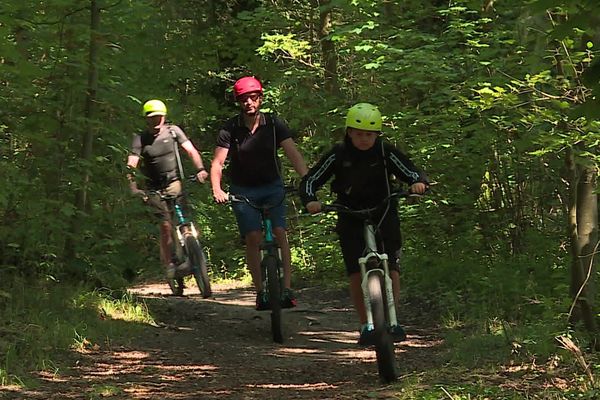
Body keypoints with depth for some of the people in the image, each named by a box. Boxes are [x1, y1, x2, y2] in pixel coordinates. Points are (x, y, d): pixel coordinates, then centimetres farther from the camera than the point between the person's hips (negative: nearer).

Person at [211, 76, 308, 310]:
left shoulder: (274, 125, -8)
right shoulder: (230, 129, -10)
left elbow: (293, 154, -16)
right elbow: (217, 162, -15)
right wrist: (217, 190, -33)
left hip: (272, 187, 1)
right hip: (243, 190, 0)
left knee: (279, 233, -15)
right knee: (253, 239, -12)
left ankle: (287, 289, -17)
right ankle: (261, 291, -6)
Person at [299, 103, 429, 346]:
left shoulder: (385, 152, -8)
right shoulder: (339, 155, -6)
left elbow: (412, 173, -12)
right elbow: (310, 180, -5)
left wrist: (419, 183, -36)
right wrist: (310, 200, -24)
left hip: (383, 215, 0)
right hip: (350, 219, 0)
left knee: (391, 269, -13)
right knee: (356, 273, -9)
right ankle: (365, 325, 3)